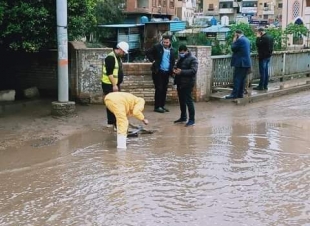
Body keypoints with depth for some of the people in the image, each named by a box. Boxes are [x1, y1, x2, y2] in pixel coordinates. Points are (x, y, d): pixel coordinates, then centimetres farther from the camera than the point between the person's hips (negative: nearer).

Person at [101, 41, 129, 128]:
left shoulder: (118, 57, 13)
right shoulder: (110, 57, -18)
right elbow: (109, 73, -23)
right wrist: (114, 85, -23)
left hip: (115, 84, 10)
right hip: (109, 85, -10)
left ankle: (115, 121, 20)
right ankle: (111, 122, -2)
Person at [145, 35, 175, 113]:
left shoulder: (171, 50, 8)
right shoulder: (157, 47, -6)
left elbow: (173, 61, 19)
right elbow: (147, 52, -2)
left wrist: (172, 70, 6)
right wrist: (153, 60, -10)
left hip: (166, 72, 5)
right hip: (158, 71, -5)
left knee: (164, 89, 7)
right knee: (159, 89, -6)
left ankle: (162, 105, 17)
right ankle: (157, 106, 1)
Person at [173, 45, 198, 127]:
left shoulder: (192, 59, -10)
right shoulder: (180, 58, 18)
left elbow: (193, 70, -21)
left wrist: (181, 72, -27)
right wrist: (175, 70, 5)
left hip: (187, 83, -9)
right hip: (180, 83, 9)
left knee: (188, 101, -8)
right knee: (181, 101, 14)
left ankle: (191, 120, -3)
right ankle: (183, 117, 26)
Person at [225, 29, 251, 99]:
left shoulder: (239, 40, -13)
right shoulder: (246, 40, 16)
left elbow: (233, 49, -10)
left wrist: (234, 41, 1)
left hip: (240, 63, -9)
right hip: (247, 62, 9)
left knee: (237, 79, -7)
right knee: (242, 79, 10)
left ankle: (234, 94, -8)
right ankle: (240, 94, 12)